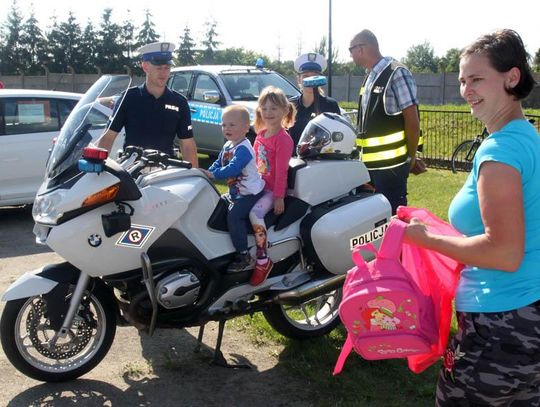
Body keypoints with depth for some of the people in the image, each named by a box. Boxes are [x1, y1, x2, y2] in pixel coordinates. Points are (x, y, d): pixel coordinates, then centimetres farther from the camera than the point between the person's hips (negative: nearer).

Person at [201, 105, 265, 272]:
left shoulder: (243, 149, -21)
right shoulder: (227, 146, 9)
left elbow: (232, 168, -33)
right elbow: (218, 164, 13)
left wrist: (213, 174, -33)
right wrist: (207, 172, -3)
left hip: (250, 193, -11)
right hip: (235, 192, 11)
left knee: (234, 215, -27)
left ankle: (244, 257, -23)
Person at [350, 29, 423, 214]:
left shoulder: (397, 73, -12)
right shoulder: (369, 77, 14)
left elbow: (412, 120, -13)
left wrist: (411, 158, -6)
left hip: (391, 165, -8)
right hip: (369, 164, 9)